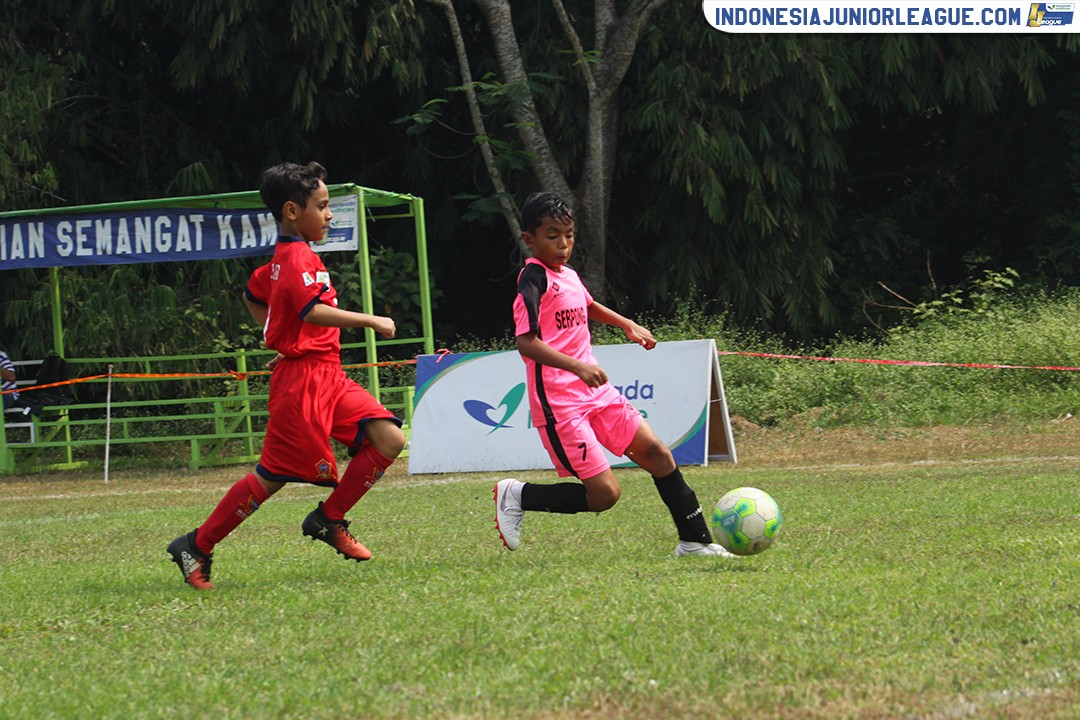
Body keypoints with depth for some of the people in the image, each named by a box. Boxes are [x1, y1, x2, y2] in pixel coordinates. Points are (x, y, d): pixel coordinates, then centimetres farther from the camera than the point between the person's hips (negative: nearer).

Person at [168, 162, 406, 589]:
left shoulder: (282, 260, 17)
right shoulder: (300, 259, -15)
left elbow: (253, 296, 32)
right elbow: (313, 311, -29)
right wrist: (370, 321, -25)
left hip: (327, 377, 10)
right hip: (303, 380, -10)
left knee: (389, 440, -1)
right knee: (272, 476, -6)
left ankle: (328, 520, 6)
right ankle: (196, 547, 3)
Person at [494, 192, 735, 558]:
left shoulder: (569, 276, 14)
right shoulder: (534, 278, -14)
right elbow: (526, 342, -26)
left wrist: (628, 325, 33)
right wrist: (578, 367, -36)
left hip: (596, 392, 9)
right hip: (559, 403, -9)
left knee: (655, 452, 4)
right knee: (604, 493, -12)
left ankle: (695, 540, 14)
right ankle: (517, 496, 5)